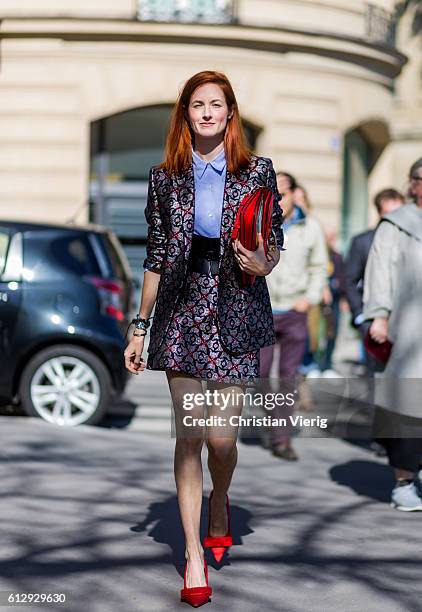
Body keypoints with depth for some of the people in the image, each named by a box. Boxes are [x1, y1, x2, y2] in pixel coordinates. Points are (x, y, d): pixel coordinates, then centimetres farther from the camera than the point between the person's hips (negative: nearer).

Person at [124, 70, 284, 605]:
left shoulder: (257, 171, 4)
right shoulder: (165, 179, 8)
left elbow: (276, 242, 9)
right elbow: (155, 257, 10)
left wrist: (263, 263, -15)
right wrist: (140, 327, 9)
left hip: (235, 310, -1)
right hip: (182, 309, 1)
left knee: (221, 435, -2)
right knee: (189, 434, -2)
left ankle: (219, 503, 33)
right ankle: (194, 552, 6)